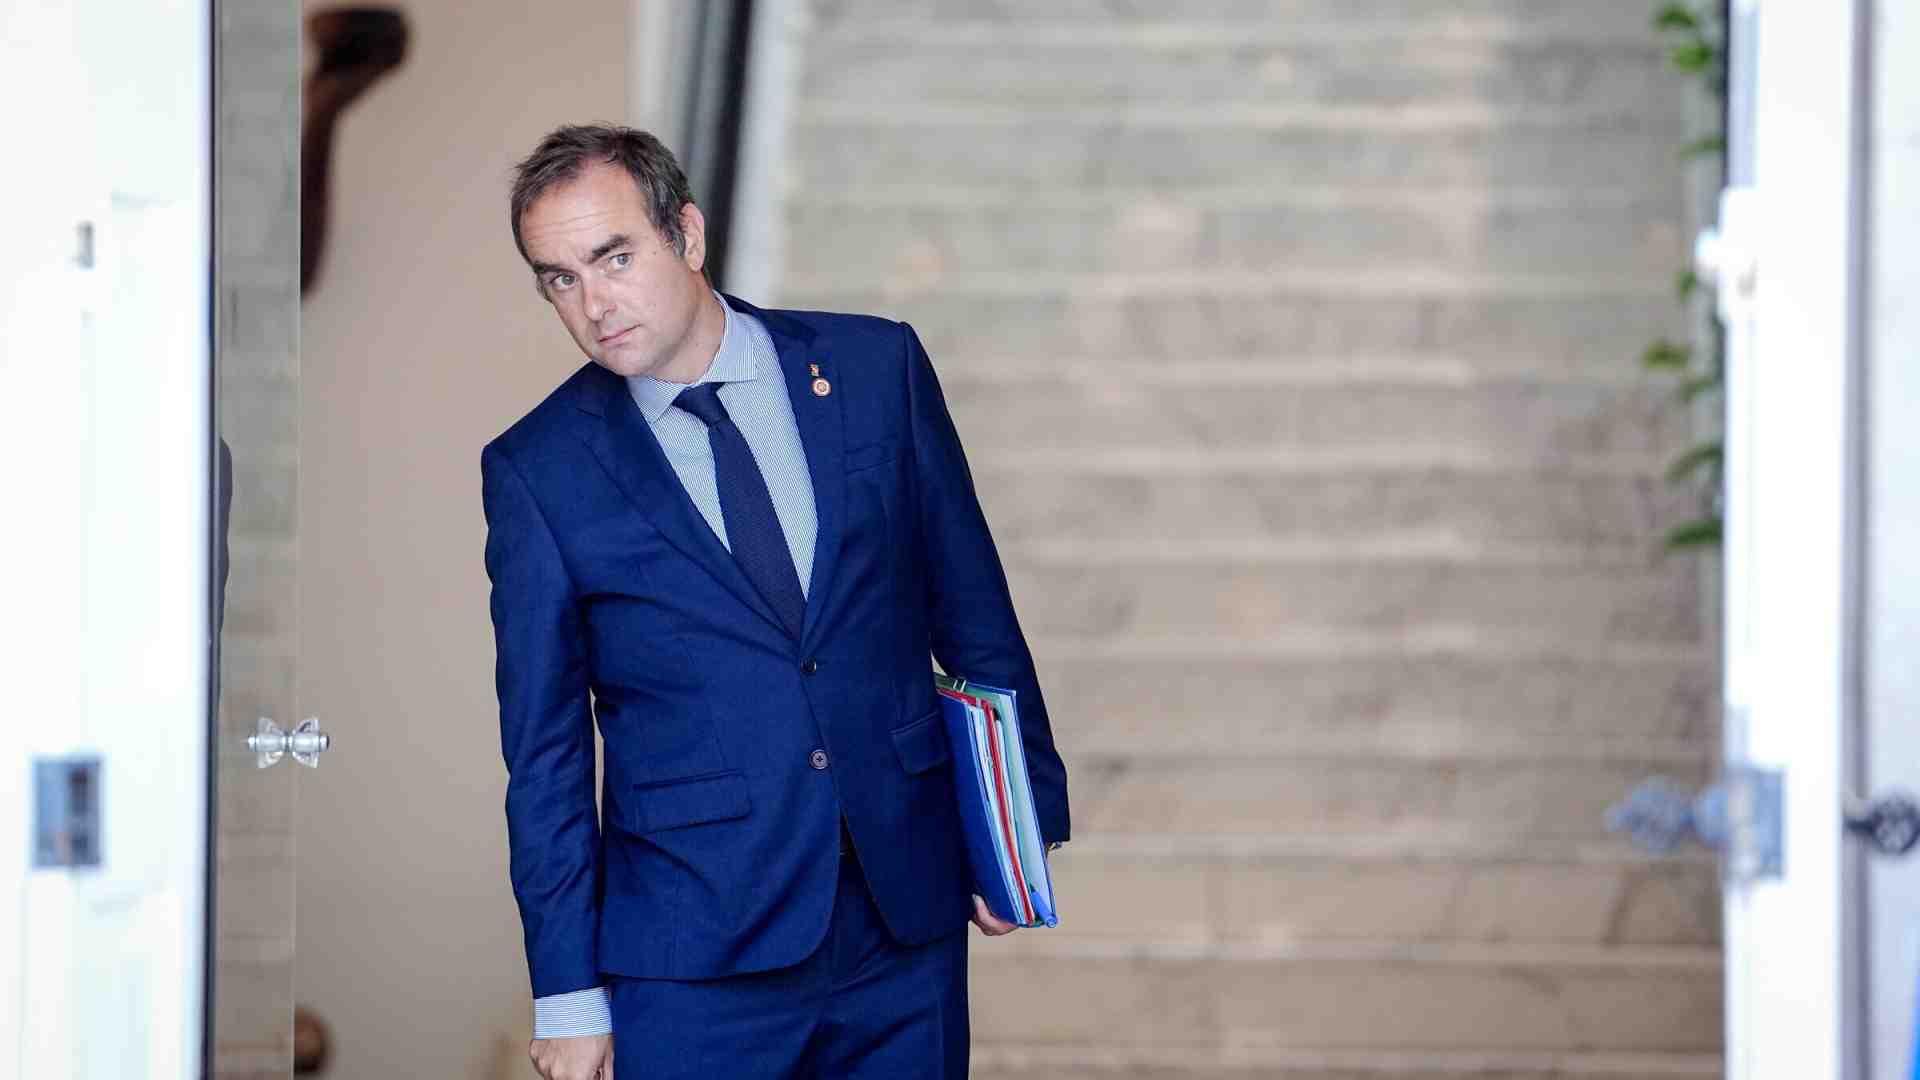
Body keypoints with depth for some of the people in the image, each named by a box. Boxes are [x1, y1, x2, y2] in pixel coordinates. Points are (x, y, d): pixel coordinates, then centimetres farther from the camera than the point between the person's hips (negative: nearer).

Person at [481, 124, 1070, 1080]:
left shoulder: (876, 366, 3)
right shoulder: (537, 470, -1)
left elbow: (972, 606, 9)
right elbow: (544, 749, 1)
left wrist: (1024, 821, 7)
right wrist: (568, 993, -1)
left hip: (911, 920, 2)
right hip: (695, 956, -2)